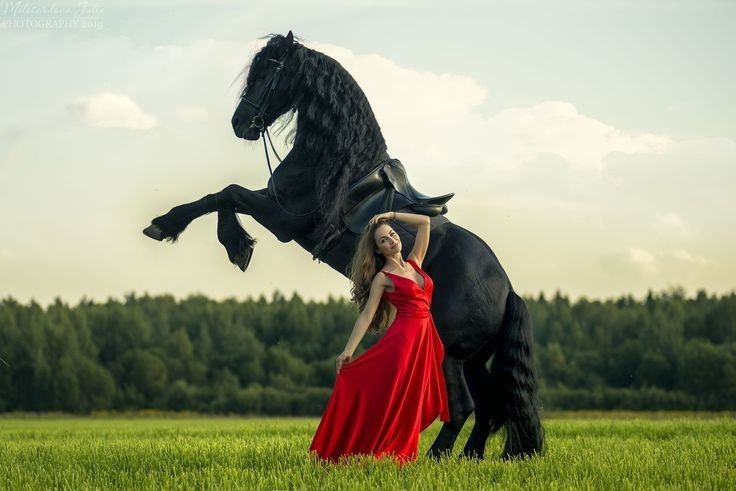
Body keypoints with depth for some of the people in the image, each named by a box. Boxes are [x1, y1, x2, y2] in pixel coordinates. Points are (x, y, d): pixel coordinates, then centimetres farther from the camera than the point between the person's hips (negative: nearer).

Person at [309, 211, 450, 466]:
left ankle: (399, 455, 8)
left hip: (426, 340, 6)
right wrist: (348, 350, -12)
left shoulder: (414, 262, 14)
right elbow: (366, 314, -6)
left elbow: (425, 221, 16)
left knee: (410, 405, 6)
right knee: (389, 398, -10)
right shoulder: (382, 278, -1)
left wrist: (391, 215, 10)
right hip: (403, 338, -6)